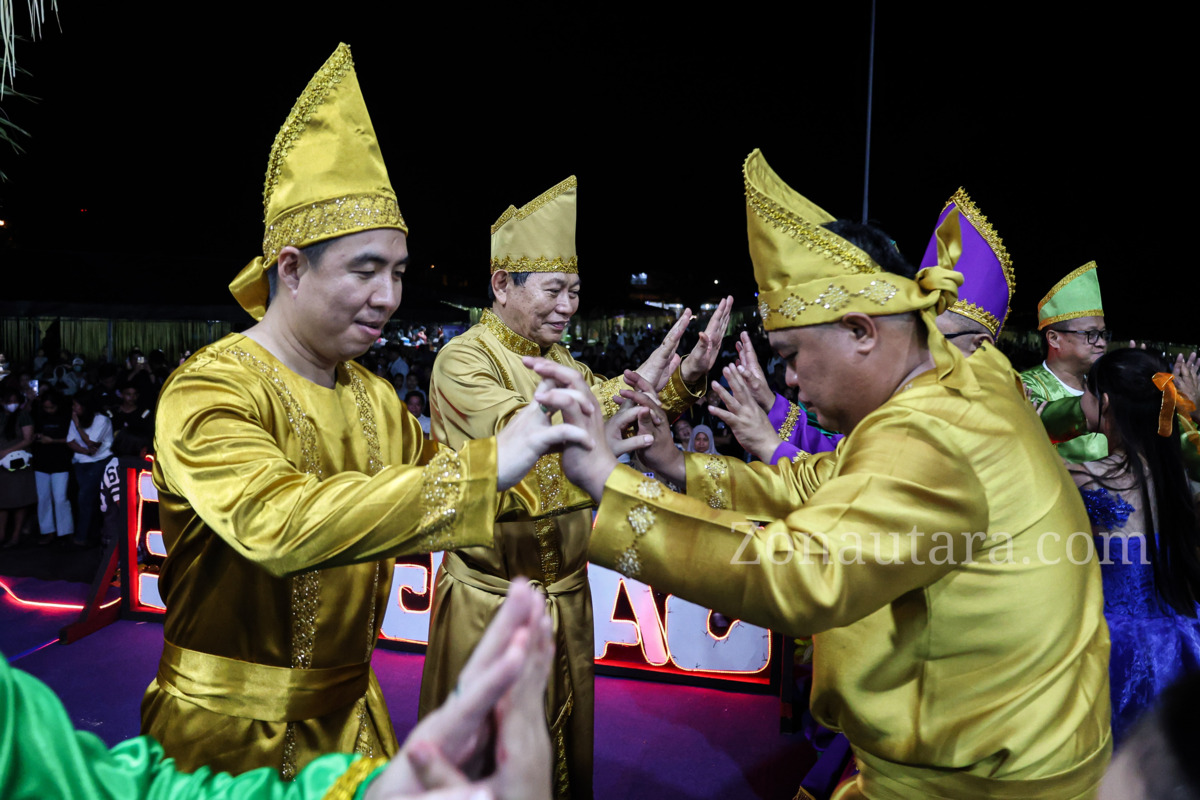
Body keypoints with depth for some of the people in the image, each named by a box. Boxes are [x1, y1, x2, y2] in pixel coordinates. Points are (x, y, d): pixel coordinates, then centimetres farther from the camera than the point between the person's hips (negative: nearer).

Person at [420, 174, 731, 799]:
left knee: (567, 744, 18)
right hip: (490, 601, -6)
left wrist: (685, 379, -10)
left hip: (567, 594, 6)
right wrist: (628, 387, -33)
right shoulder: (462, 360, -13)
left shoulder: (562, 361, 8)